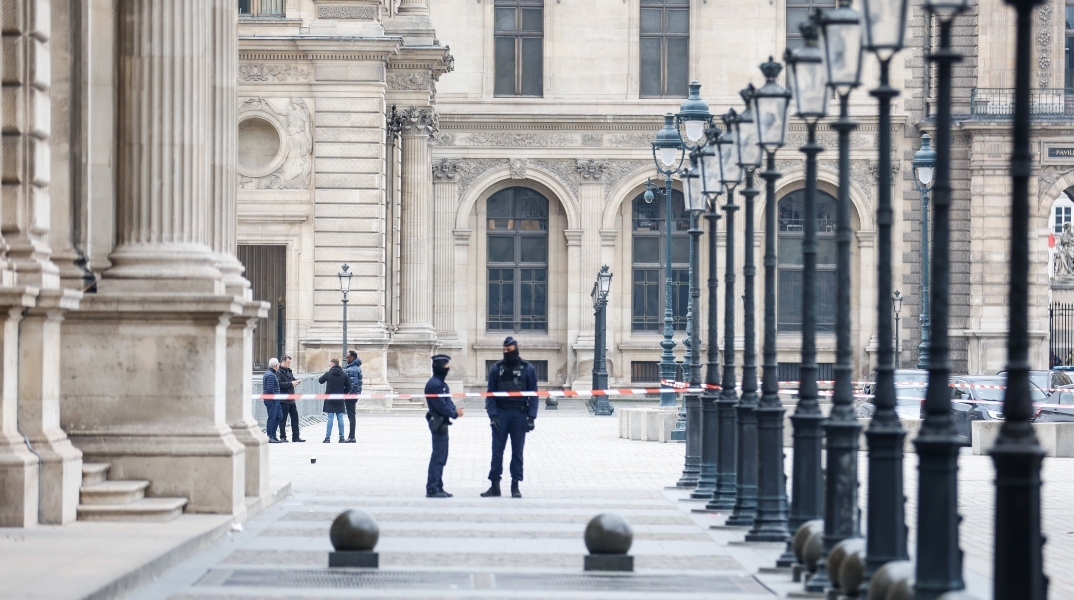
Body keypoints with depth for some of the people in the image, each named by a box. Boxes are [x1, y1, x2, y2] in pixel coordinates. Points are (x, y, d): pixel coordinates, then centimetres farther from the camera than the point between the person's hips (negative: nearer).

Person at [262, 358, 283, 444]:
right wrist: (274, 397, -15)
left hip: (275, 401, 10)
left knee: (278, 416, 14)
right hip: (271, 400, -10)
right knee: (272, 418, -5)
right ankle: (270, 437, -1)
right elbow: (269, 389, -22)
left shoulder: (268, 373, 17)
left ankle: (273, 435, 17)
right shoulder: (271, 375, -17)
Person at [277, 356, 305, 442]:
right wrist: (291, 383, -19)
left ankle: (296, 436, 16)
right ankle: (283, 437, 6)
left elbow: (292, 379, 28)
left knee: (295, 417, 10)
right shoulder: (279, 372, -12)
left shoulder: (289, 371, 15)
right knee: (283, 419, -1)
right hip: (283, 400, -9)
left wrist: (296, 380, 6)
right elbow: (279, 384, -22)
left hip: (291, 399, 9)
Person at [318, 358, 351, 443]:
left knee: (330, 418, -3)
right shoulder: (344, 375, 0)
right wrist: (343, 393, 12)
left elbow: (320, 380, 9)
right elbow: (348, 387, 2)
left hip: (330, 400, -2)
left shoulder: (328, 374, -7)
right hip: (339, 400, 2)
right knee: (340, 418, 6)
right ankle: (341, 437, 6)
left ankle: (328, 437, -5)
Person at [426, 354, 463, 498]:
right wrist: (455, 414, -11)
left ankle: (438, 487, 19)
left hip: (442, 423, 11)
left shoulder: (441, 383, 16)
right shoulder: (434, 384, -17)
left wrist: (455, 409, -2)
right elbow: (441, 405, -20)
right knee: (438, 456, -10)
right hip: (438, 423, -11)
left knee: (441, 456, 14)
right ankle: (432, 489, -9)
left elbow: (447, 401, 17)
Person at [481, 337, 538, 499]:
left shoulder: (527, 369, 2)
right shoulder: (497, 368, 5)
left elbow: (533, 394, 1)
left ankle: (515, 486, 9)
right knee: (497, 451, 1)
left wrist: (531, 417, -7)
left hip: (519, 414, -1)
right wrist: (492, 415, -8)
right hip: (501, 414, 1)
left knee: (517, 452, 4)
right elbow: (490, 393, 3)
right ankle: (495, 485, 5)